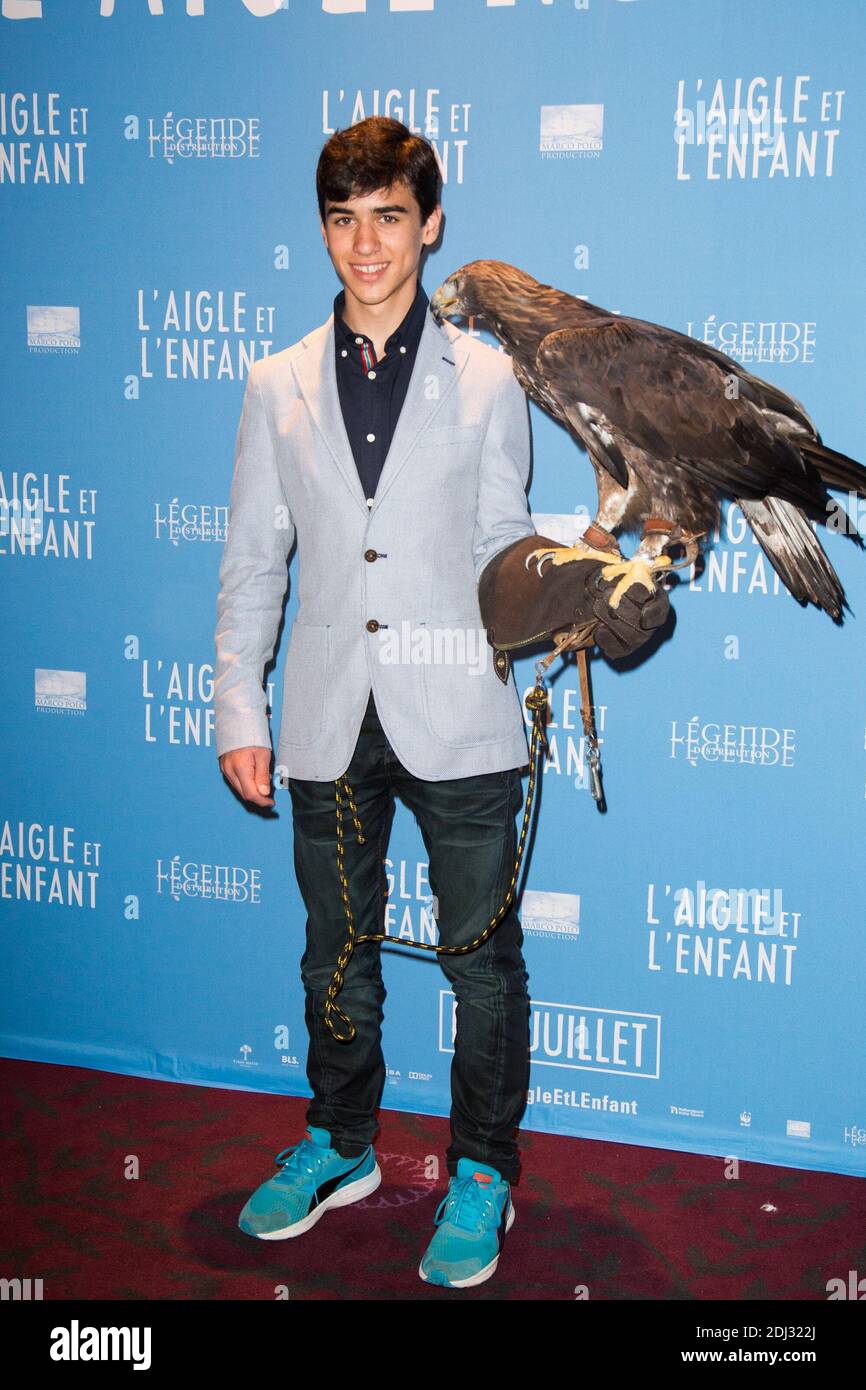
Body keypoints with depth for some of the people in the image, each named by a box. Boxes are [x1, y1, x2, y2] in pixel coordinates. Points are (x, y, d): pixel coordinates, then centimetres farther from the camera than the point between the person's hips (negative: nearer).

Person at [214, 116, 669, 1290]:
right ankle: (341, 1145, 36)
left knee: (483, 961, 6)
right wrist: (238, 707, 3)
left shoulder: (486, 379, 3)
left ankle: (483, 1172, 25)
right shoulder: (278, 387, 7)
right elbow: (252, 561, 7)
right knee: (335, 953, 16)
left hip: (458, 718, -2)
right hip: (329, 722, 2)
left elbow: (502, 542, 5)